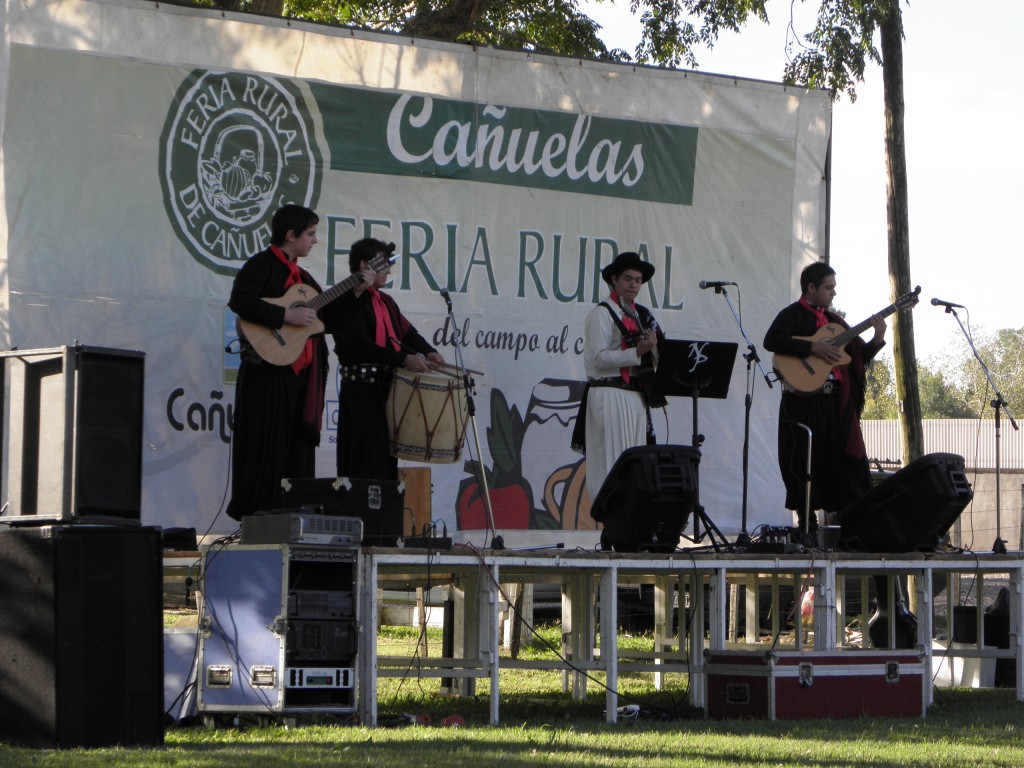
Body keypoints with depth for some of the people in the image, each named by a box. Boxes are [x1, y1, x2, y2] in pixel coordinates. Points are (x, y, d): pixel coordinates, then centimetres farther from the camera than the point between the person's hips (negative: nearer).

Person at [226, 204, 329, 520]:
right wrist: (287, 316, -24)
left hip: (300, 374, 8)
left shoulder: (300, 274, 20)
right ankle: (255, 515, -1)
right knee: (267, 445, -6)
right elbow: (240, 302, -22)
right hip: (269, 372, -8)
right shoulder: (261, 265, -6)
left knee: (298, 446, 8)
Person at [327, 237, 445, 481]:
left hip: (387, 385, 9)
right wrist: (403, 359, -24)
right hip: (361, 389, -9)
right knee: (366, 463, -9)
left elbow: (407, 332, 19)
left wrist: (427, 352, -2)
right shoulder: (347, 300, -9)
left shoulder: (385, 301, 20)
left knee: (386, 459, 8)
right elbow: (359, 344, -20)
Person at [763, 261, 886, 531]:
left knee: (843, 459, 2)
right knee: (805, 463, -3)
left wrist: (877, 339, 2)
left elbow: (859, 356, 21)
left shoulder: (834, 320, 19)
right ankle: (807, 525, 1)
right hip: (804, 401, -6)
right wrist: (814, 348, -21)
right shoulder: (792, 315, -1)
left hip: (836, 402, 6)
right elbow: (771, 341, -20)